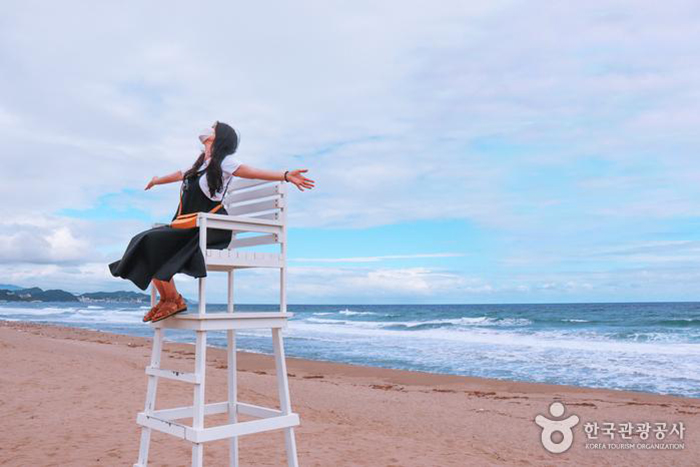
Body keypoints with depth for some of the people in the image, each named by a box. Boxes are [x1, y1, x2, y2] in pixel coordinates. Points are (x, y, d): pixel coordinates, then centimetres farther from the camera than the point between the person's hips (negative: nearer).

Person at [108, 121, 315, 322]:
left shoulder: (224, 162, -3)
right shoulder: (199, 165, 21)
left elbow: (254, 172, -17)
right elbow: (179, 175, 40)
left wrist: (286, 175, -33)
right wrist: (157, 181, 59)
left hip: (210, 231, -8)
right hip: (189, 229, 8)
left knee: (153, 244, -21)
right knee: (146, 244, -3)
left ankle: (174, 300, -8)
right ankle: (165, 299, 6)